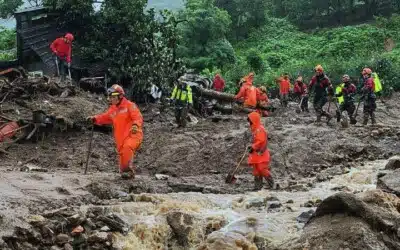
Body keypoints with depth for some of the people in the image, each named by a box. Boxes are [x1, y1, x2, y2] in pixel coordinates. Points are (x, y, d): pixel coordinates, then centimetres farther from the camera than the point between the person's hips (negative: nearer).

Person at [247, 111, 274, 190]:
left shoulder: (260, 129, -16)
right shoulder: (254, 129, 17)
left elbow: (260, 141, -24)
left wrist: (253, 147, -21)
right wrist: (251, 147, 13)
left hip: (261, 154, -10)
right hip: (256, 155, 10)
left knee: (263, 169, -11)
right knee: (256, 171, 10)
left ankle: (271, 184, 0)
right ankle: (258, 186, 15)